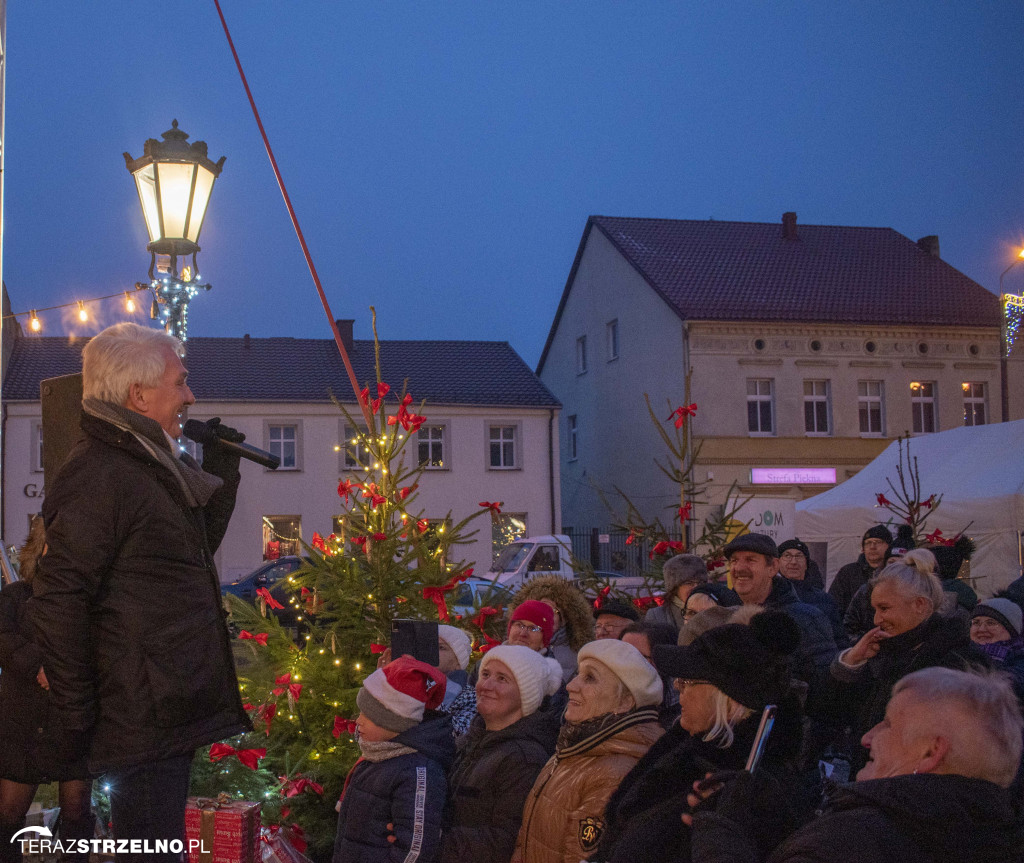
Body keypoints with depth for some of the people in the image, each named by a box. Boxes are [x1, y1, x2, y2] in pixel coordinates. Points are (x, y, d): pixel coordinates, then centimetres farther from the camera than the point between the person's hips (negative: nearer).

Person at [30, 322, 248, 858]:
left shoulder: (152, 466, 15)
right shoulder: (96, 474, -16)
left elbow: (196, 549, 26)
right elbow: (58, 602, -20)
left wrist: (221, 475, 13)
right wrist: (75, 721, -18)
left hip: (176, 709, 10)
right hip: (144, 724, -10)